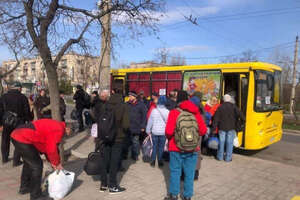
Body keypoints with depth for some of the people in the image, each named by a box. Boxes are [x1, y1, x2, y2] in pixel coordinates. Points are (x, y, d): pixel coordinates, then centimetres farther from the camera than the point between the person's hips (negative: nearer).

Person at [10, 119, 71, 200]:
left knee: (28, 162, 27)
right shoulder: (58, 129, -11)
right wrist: (57, 163, 6)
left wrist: (52, 161, 24)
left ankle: (24, 188, 45)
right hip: (23, 140, -11)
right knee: (37, 165, -1)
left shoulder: (53, 125, 19)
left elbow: (46, 145, 25)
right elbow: (52, 149, -11)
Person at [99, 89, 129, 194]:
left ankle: (103, 185, 28)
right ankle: (112, 186, 19)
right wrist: (122, 130, 4)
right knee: (114, 162, 8)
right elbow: (126, 125, -17)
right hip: (118, 138, -3)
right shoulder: (123, 106, -14)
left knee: (105, 161, 16)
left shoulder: (105, 105, -5)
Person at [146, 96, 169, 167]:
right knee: (161, 147, 9)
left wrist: (148, 130, 9)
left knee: (154, 146, 12)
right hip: (163, 132, 0)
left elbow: (150, 121, 0)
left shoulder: (154, 110, -7)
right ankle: (160, 162, 16)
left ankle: (153, 161, 16)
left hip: (155, 132, 1)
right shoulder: (167, 111, -8)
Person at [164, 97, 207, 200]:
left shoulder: (174, 112, -10)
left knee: (175, 171, 12)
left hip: (176, 148, -2)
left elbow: (169, 131, -17)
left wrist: (169, 137, 4)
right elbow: (203, 130, -2)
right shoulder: (196, 113, -2)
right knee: (189, 173, 12)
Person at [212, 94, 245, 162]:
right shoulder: (233, 106, -2)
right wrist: (243, 119, 6)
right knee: (229, 143, 4)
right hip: (231, 128, -1)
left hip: (222, 128, 2)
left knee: (221, 142, 10)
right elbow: (239, 114, -13)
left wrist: (214, 128, 3)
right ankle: (228, 158, 8)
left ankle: (220, 156, 18)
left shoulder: (220, 107, 2)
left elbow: (216, 119, 0)